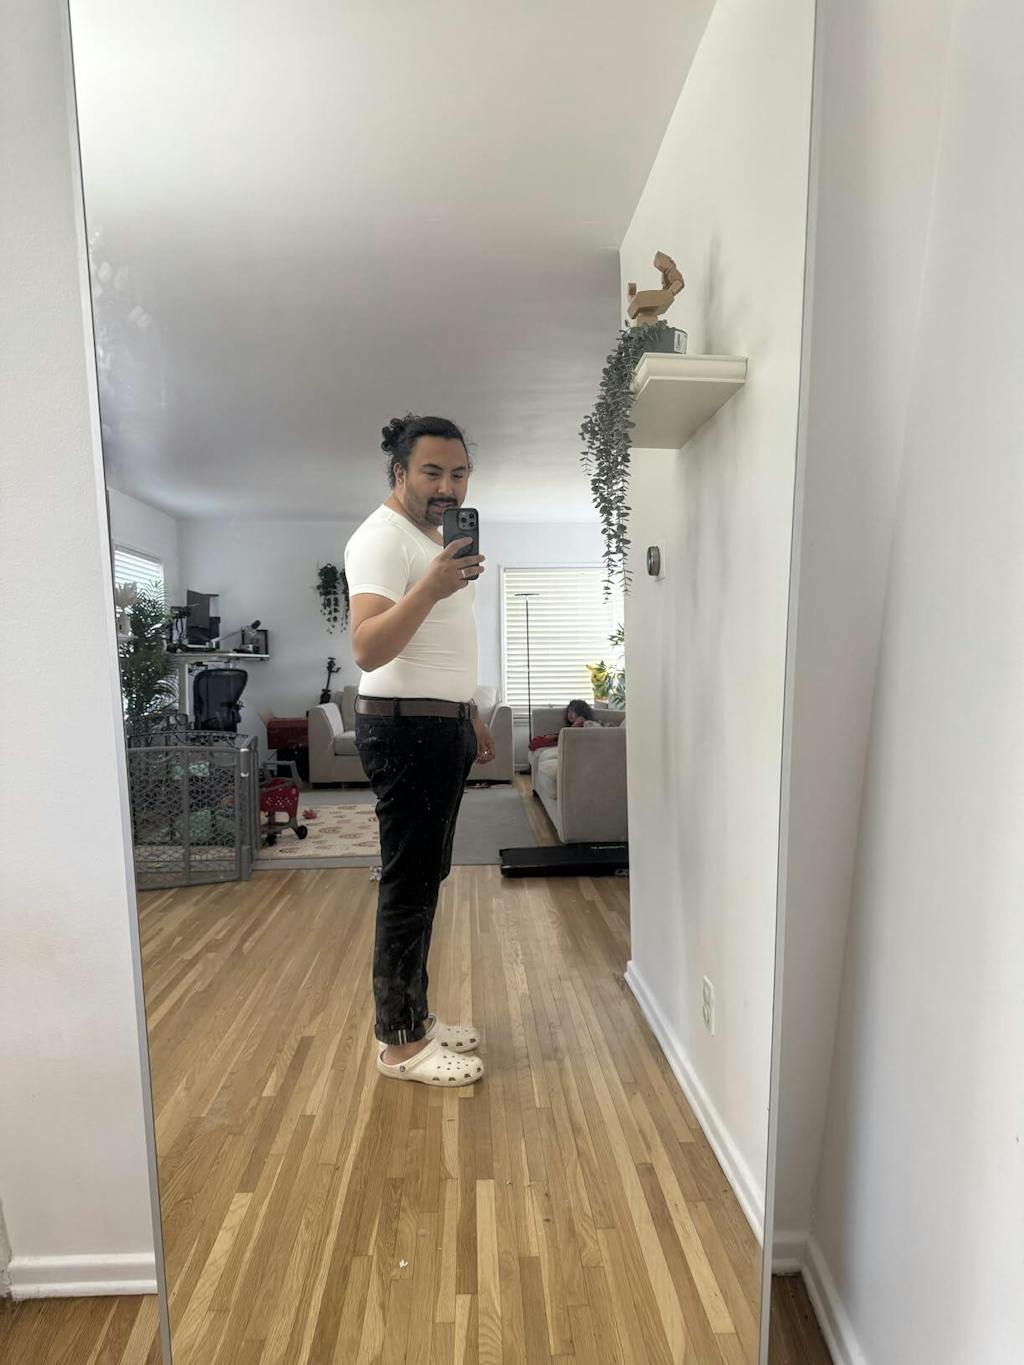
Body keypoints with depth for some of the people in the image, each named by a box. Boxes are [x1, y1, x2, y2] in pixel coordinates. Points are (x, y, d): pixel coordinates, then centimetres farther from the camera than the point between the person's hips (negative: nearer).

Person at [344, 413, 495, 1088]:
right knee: (409, 885, -1)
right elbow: (368, 650, -28)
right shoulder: (381, 538, -14)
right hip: (406, 730, -10)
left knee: (426, 880, 16)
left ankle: (415, 1016, 30)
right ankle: (400, 1043, 16)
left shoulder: (438, 538, 17)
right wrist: (429, 588, -41)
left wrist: (470, 715, 22)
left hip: (443, 727, 10)